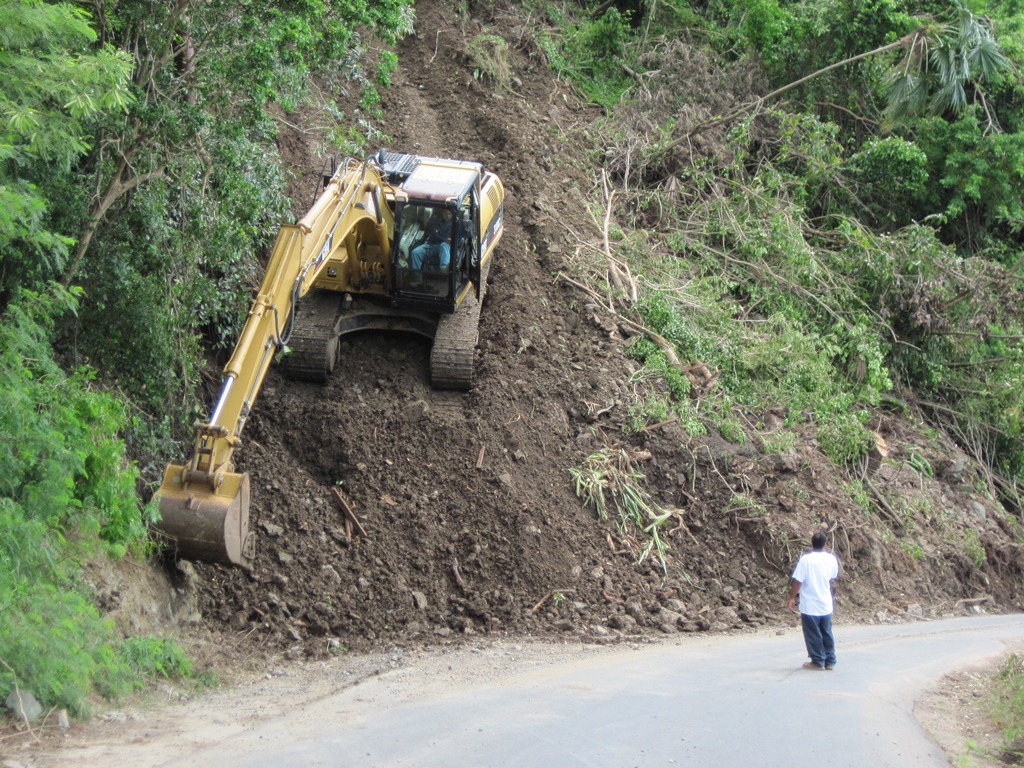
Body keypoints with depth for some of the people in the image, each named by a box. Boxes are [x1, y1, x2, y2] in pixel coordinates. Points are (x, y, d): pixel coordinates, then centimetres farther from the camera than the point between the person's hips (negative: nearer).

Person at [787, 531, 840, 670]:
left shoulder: (806, 559, -17)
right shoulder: (831, 559, -3)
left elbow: (797, 580, -15)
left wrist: (792, 597, -4)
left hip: (809, 605, -4)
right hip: (826, 604, 4)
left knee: (813, 635, 6)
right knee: (827, 633, 15)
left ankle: (818, 661, 11)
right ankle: (830, 660, 19)